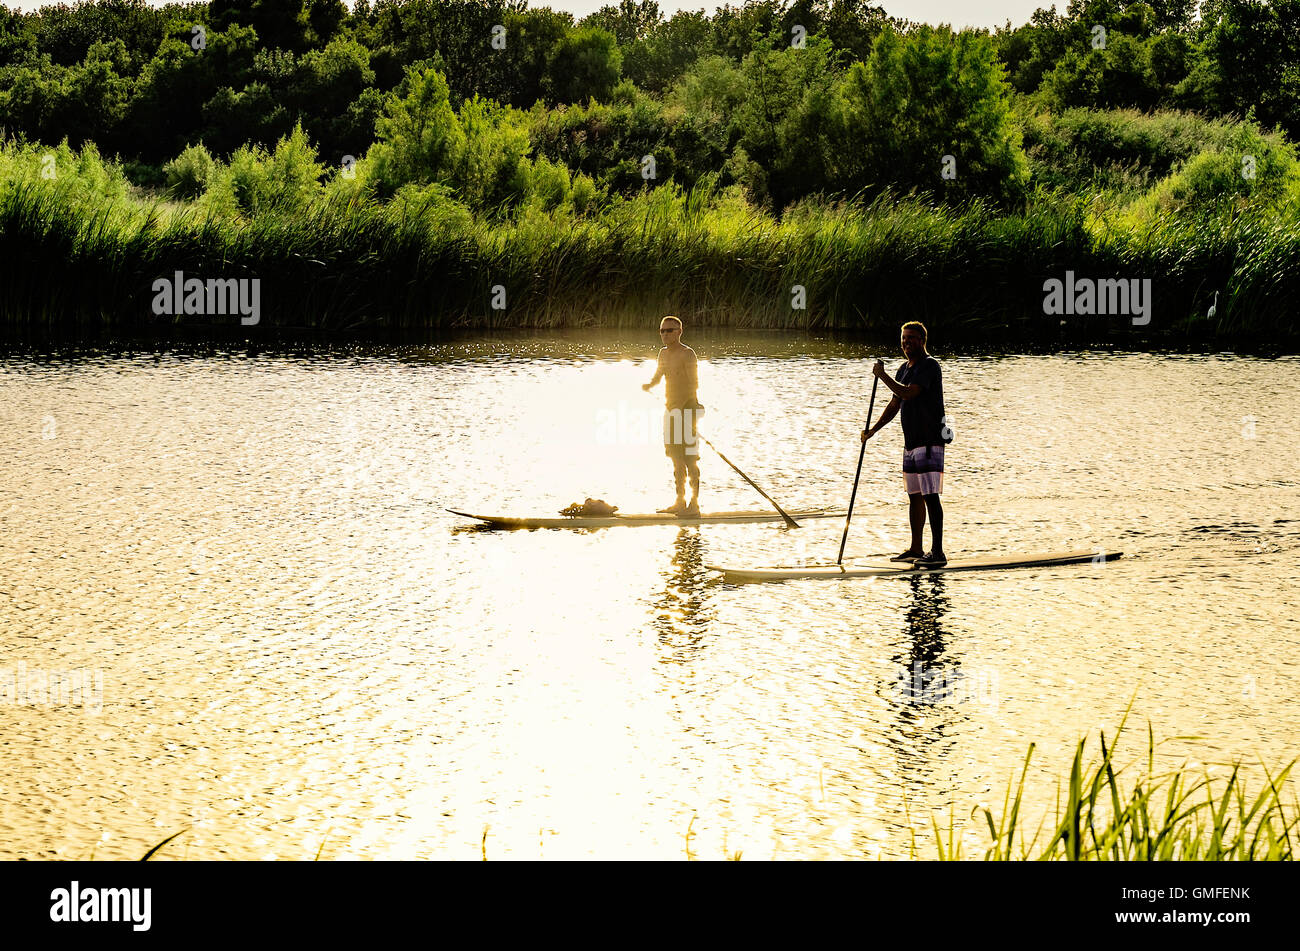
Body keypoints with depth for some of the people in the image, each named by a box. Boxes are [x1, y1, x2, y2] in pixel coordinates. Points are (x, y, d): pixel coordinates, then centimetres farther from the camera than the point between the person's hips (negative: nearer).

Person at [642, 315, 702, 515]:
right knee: (676, 459, 11)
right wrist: (648, 385, -5)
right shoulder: (664, 353, 13)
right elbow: (657, 377, 18)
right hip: (672, 408, 8)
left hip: (687, 407, -8)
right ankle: (680, 502, 17)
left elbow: (694, 384, -17)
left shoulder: (687, 354, -11)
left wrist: (679, 403, -27)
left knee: (689, 459, -7)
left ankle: (694, 503, -5)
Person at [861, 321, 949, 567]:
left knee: (930, 496, -12)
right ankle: (915, 550, 21)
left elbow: (908, 393, -24)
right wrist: (873, 430, 14)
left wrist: (882, 376, -14)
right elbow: (894, 404, 22)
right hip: (911, 441, 10)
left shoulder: (929, 365, -12)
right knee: (914, 496, 13)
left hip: (929, 440, -10)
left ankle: (937, 552, -13)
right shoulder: (905, 369, 17)